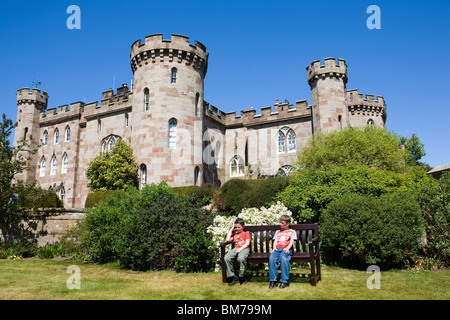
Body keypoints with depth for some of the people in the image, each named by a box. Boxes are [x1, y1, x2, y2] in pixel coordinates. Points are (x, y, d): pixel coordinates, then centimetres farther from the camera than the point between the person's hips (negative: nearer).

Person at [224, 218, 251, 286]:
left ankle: (242, 277, -18)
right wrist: (231, 230, 21)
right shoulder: (234, 234, 31)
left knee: (241, 258, -40)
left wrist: (240, 249, -14)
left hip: (244, 248, -4)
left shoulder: (246, 233, 19)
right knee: (227, 258, -29)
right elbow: (228, 240, 14)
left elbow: (247, 243, 3)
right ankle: (232, 276, -16)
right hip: (236, 248, 4)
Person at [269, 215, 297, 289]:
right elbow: (275, 241, 20)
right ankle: (273, 280, -28)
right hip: (277, 249, 3)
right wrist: (274, 248, -2)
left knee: (283, 258, -38)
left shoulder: (292, 232, 21)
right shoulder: (278, 232, 32)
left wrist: (287, 248, -13)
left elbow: (292, 241, 7)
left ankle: (284, 281, -32)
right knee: (272, 258, -31)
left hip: (286, 249, -3)